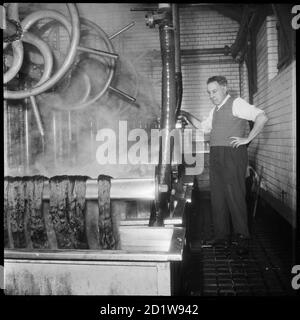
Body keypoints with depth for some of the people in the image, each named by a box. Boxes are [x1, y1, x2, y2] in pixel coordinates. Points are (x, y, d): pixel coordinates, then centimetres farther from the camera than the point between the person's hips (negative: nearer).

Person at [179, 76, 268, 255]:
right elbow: (203, 127, 30)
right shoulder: (215, 110, 21)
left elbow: (262, 117, -14)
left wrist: (247, 139, -14)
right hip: (216, 156, 8)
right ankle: (222, 236, 17)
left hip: (232, 154, -8)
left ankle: (242, 238, 0)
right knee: (218, 196, 8)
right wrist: (187, 116, 18)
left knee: (235, 196, -8)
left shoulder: (236, 103, -4)